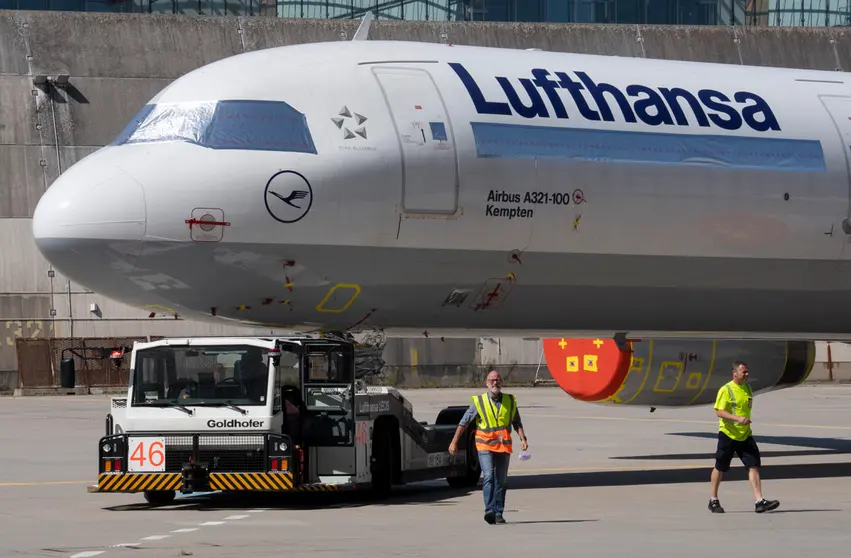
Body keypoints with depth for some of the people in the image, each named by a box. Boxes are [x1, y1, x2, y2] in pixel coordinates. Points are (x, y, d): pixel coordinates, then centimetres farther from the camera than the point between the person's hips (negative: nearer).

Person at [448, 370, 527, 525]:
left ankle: (498, 513, 11)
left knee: (501, 481, 5)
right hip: (485, 445, -3)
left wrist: (523, 439, -2)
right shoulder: (479, 402, 1)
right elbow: (463, 422, 5)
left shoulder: (510, 401, 8)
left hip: (503, 447, 3)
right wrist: (454, 442, 3)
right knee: (489, 477, -17)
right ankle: (489, 510, -24)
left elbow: (517, 423, 14)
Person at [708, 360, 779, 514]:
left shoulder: (747, 388, 11)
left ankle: (759, 502, -13)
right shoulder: (726, 390, -11)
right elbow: (719, 412, -18)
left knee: (754, 466, -8)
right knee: (720, 468, 7)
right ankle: (713, 500, 22)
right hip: (728, 434, -6)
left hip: (745, 436, 6)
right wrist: (738, 419, -29)